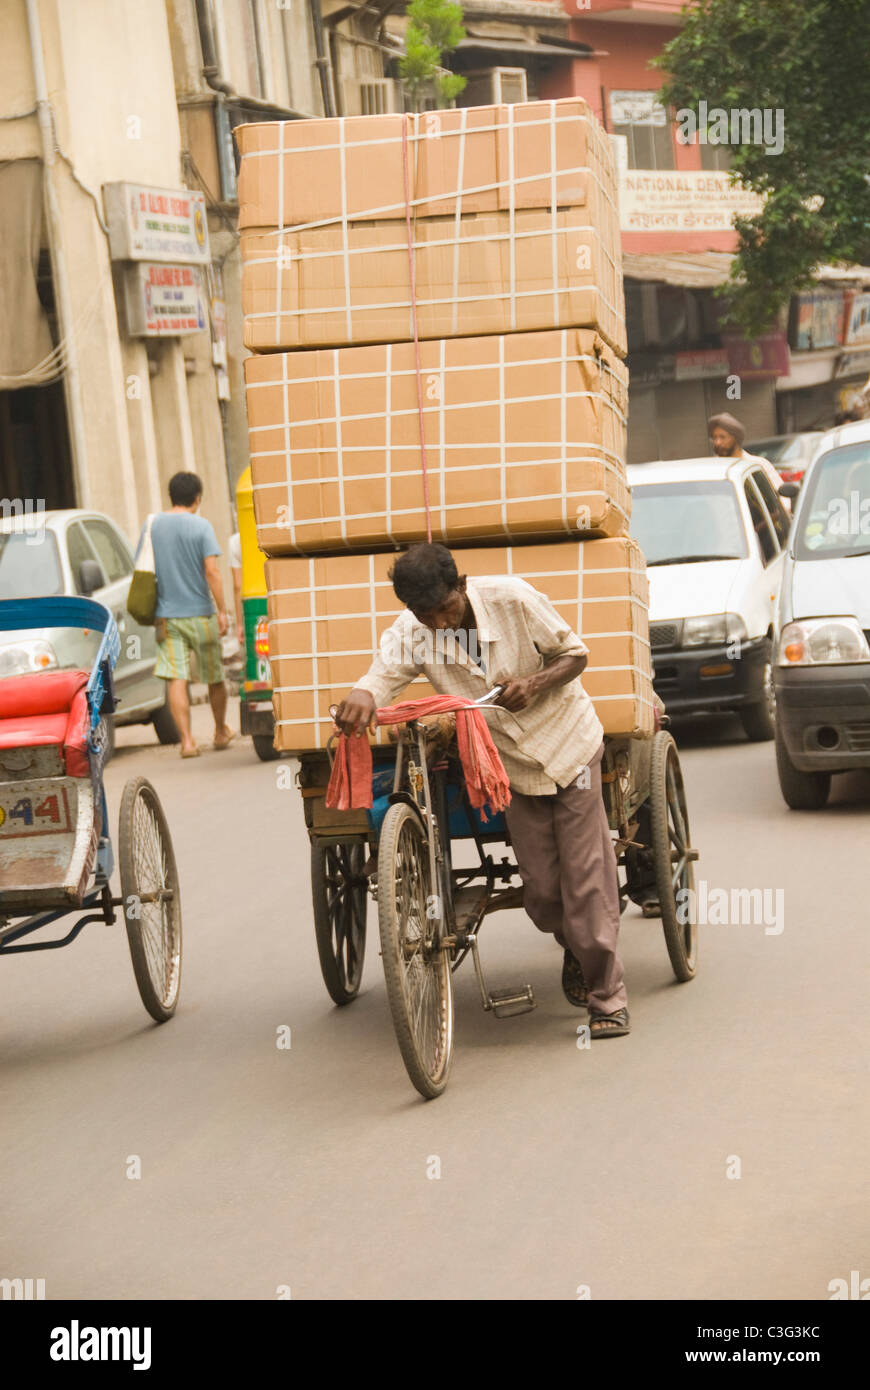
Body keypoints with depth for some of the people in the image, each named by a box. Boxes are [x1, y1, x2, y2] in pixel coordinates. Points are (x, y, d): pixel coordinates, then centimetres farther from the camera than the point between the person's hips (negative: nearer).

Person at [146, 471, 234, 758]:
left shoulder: (155, 524, 4)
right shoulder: (201, 526, -9)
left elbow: (148, 570, 11)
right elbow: (211, 570, -16)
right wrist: (221, 611, -11)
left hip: (167, 614, 3)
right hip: (200, 614, -3)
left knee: (177, 680, -2)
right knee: (214, 678, 14)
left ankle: (186, 741, -10)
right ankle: (221, 732, 28)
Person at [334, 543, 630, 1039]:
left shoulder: (512, 598, -21)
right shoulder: (412, 634, -14)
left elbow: (575, 653, -10)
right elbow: (382, 674, -29)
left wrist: (534, 683, -29)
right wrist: (361, 697, -53)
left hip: (568, 746, -3)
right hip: (509, 763, 3)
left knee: (585, 877, -4)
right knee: (541, 889, 2)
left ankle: (608, 996, 9)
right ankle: (575, 949, 36)